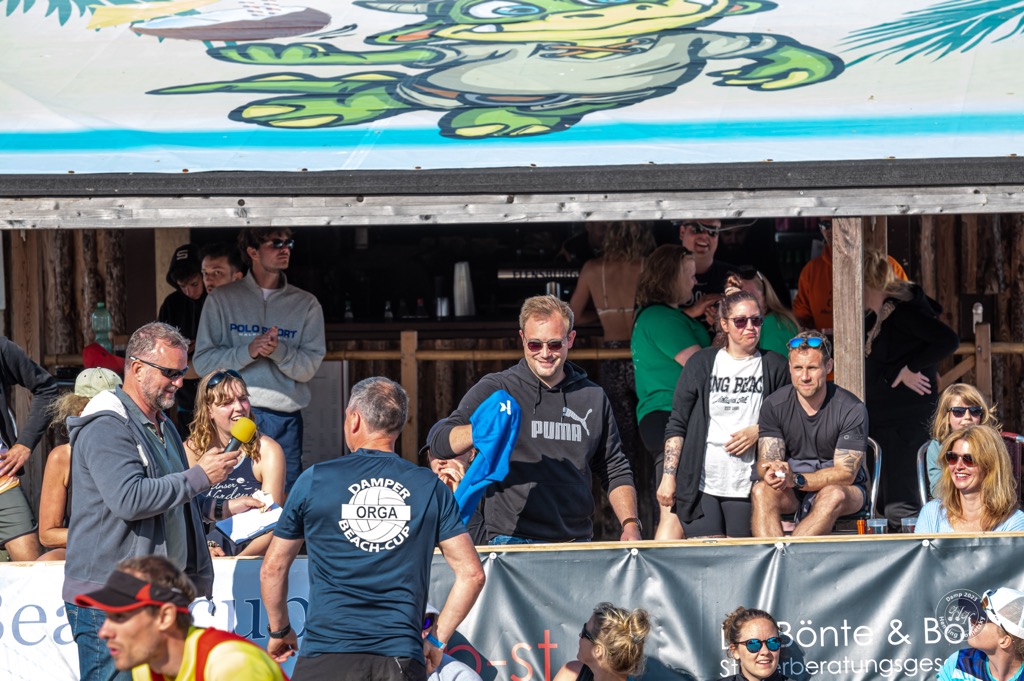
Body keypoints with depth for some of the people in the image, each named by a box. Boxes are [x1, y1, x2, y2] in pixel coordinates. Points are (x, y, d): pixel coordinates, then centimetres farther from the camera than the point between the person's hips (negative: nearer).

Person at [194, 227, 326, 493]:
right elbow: (203, 362, -1)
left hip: (286, 420, 2)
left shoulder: (306, 304, 10)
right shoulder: (222, 299, 6)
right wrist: (248, 351, -15)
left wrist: (278, 350, -18)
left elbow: (309, 368, 1)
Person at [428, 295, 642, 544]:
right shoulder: (495, 389, 3)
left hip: (577, 543, 4)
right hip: (512, 542, -4)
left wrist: (630, 525, 6)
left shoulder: (593, 397, 15)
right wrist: (485, 428, -25)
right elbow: (440, 445, -6)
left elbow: (615, 471, 21)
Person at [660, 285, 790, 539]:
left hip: (747, 486, 0)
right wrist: (668, 476, 0)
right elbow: (676, 425, 8)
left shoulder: (774, 367, 9)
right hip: (700, 483, 0)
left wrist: (758, 432, -6)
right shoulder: (701, 364, 10)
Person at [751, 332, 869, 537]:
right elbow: (765, 461, -5)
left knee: (833, 496, -37)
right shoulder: (774, 405, -2)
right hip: (791, 496, 2)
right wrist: (772, 473, -32)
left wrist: (796, 480, -30)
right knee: (761, 491, -30)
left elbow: (846, 472, -16)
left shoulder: (852, 410, -12)